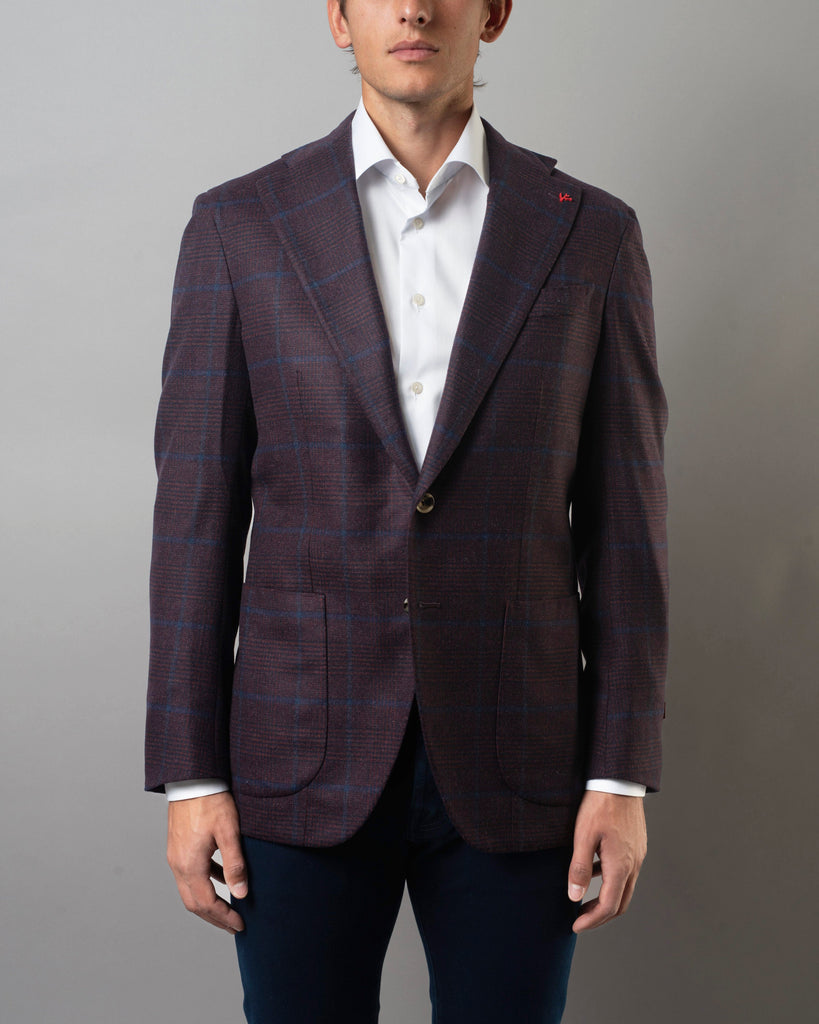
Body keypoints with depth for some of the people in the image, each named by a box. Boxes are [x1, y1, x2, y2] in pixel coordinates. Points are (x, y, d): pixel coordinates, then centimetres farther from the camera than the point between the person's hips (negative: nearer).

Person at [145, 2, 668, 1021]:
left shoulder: (592, 236, 2)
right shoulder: (240, 226, 0)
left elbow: (621, 520, 2)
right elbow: (197, 514, 0)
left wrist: (623, 777, -3)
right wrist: (189, 776, -4)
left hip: (512, 762, 1)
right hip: (305, 755, 0)